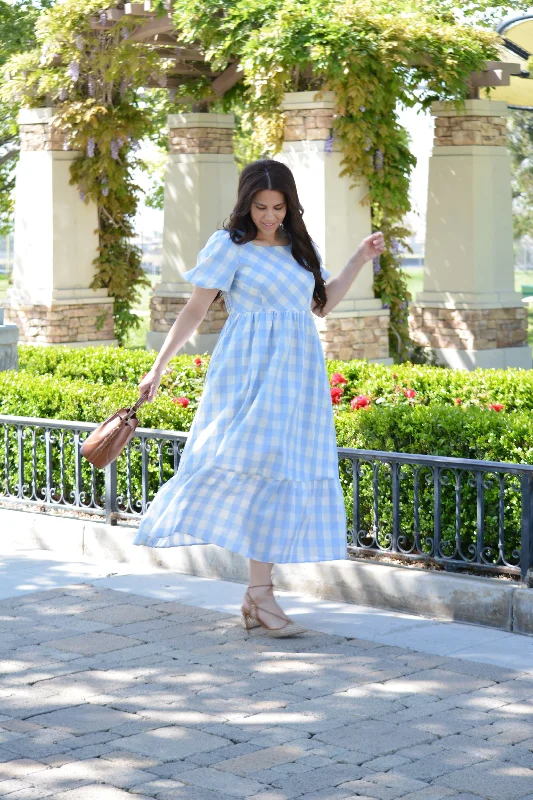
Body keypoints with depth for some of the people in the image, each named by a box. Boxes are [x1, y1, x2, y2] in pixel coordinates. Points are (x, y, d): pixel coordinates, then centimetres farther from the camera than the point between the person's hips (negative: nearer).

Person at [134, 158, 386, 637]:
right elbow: (195, 310, -2)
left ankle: (257, 596, 7)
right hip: (252, 372, -6)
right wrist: (159, 367, -6)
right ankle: (261, 594, -10)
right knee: (260, 469, -13)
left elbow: (322, 305, 22)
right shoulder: (230, 246, -2)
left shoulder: (300, 246, 15)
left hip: (298, 377, 6)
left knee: (286, 476, 2)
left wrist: (359, 261, 14)